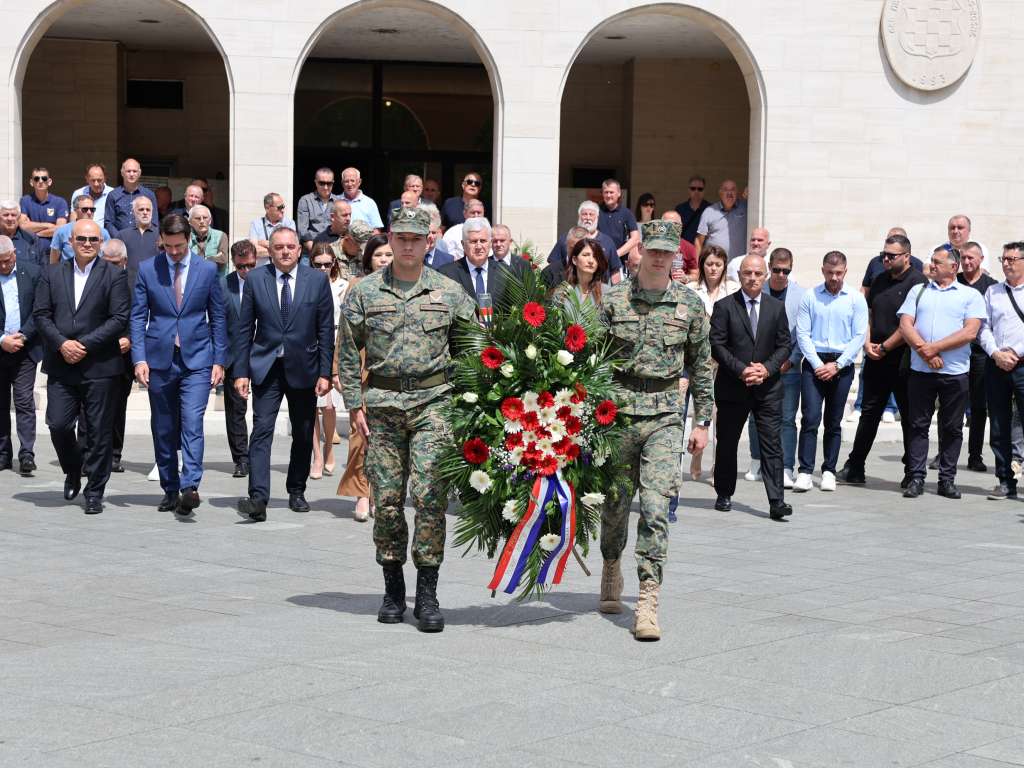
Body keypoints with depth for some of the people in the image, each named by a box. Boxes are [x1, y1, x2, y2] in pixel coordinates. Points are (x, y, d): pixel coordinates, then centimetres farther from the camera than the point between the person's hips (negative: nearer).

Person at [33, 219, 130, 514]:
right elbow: (41, 314, 6)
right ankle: (73, 471, 25)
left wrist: (84, 345, -13)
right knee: (58, 425, -4)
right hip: (61, 366, 2)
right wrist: (61, 344, -10)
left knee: (99, 432, 1)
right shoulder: (52, 274, 10)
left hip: (99, 366, -2)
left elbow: (119, 319, -6)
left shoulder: (114, 275, 1)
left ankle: (94, 492, 11)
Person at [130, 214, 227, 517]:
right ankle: (170, 489, 17)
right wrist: (139, 358, -7)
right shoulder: (147, 270, 3)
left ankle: (189, 487, -23)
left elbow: (218, 317, 7)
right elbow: (138, 317, 3)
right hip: (159, 360, 2)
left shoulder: (208, 270, 3)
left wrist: (219, 360, 2)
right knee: (163, 430, 8)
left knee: (192, 422, -16)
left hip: (196, 359, -2)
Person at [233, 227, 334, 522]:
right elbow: (244, 329, 3)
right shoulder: (255, 279, 1)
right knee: (261, 431, -12)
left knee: (303, 435, 10)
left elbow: (326, 330, 2)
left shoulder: (317, 279, 1)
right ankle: (258, 498, -19)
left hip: (303, 369, 1)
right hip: (266, 368, -1)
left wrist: (325, 373, -3)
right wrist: (241, 372, -3)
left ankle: (296, 491, 26)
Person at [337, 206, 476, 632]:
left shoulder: (449, 292, 7)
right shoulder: (364, 292, 7)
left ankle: (427, 593, -3)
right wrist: (354, 404, 0)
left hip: (433, 400, -1)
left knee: (429, 496, -9)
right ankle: (393, 589, 15)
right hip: (382, 404, 1)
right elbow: (348, 353, 8)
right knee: (387, 498, 3)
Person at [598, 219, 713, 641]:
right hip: (617, 411, 1)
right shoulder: (614, 298, 2)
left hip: (664, 416, -1)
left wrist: (702, 421, 8)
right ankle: (611, 569, 39)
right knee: (615, 502, 11)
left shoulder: (689, 304, 5)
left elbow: (701, 365, 11)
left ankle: (647, 603, -13)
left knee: (655, 508, -11)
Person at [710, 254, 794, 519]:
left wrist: (767, 368, -11)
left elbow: (785, 345, 6)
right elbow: (716, 345, -6)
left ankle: (776, 501, -8)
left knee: (772, 445, -5)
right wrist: (741, 370, -15)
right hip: (732, 386, -1)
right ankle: (724, 494, 25)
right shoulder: (724, 306, -1)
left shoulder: (776, 307, 8)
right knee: (727, 443, 9)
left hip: (768, 386, 1)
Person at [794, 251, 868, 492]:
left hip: (841, 366, 1)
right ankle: (805, 472, -10)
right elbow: (802, 333, 0)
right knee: (810, 418, -9)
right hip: (814, 363, -1)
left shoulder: (856, 299, 4)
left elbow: (859, 336, 0)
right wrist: (818, 364, -8)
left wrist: (837, 365, -8)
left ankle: (829, 472, 13)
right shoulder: (810, 296, 3)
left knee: (834, 422, 6)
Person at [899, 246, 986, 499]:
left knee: (952, 428, 4)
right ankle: (917, 478, 6)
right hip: (920, 371, 2)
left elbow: (970, 332, -8)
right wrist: (925, 351, -12)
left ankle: (947, 480, 12)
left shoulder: (970, 295, 5)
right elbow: (905, 325, 3)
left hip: (955, 373, -2)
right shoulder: (918, 291, 13)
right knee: (918, 425, 1)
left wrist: (935, 348, -14)